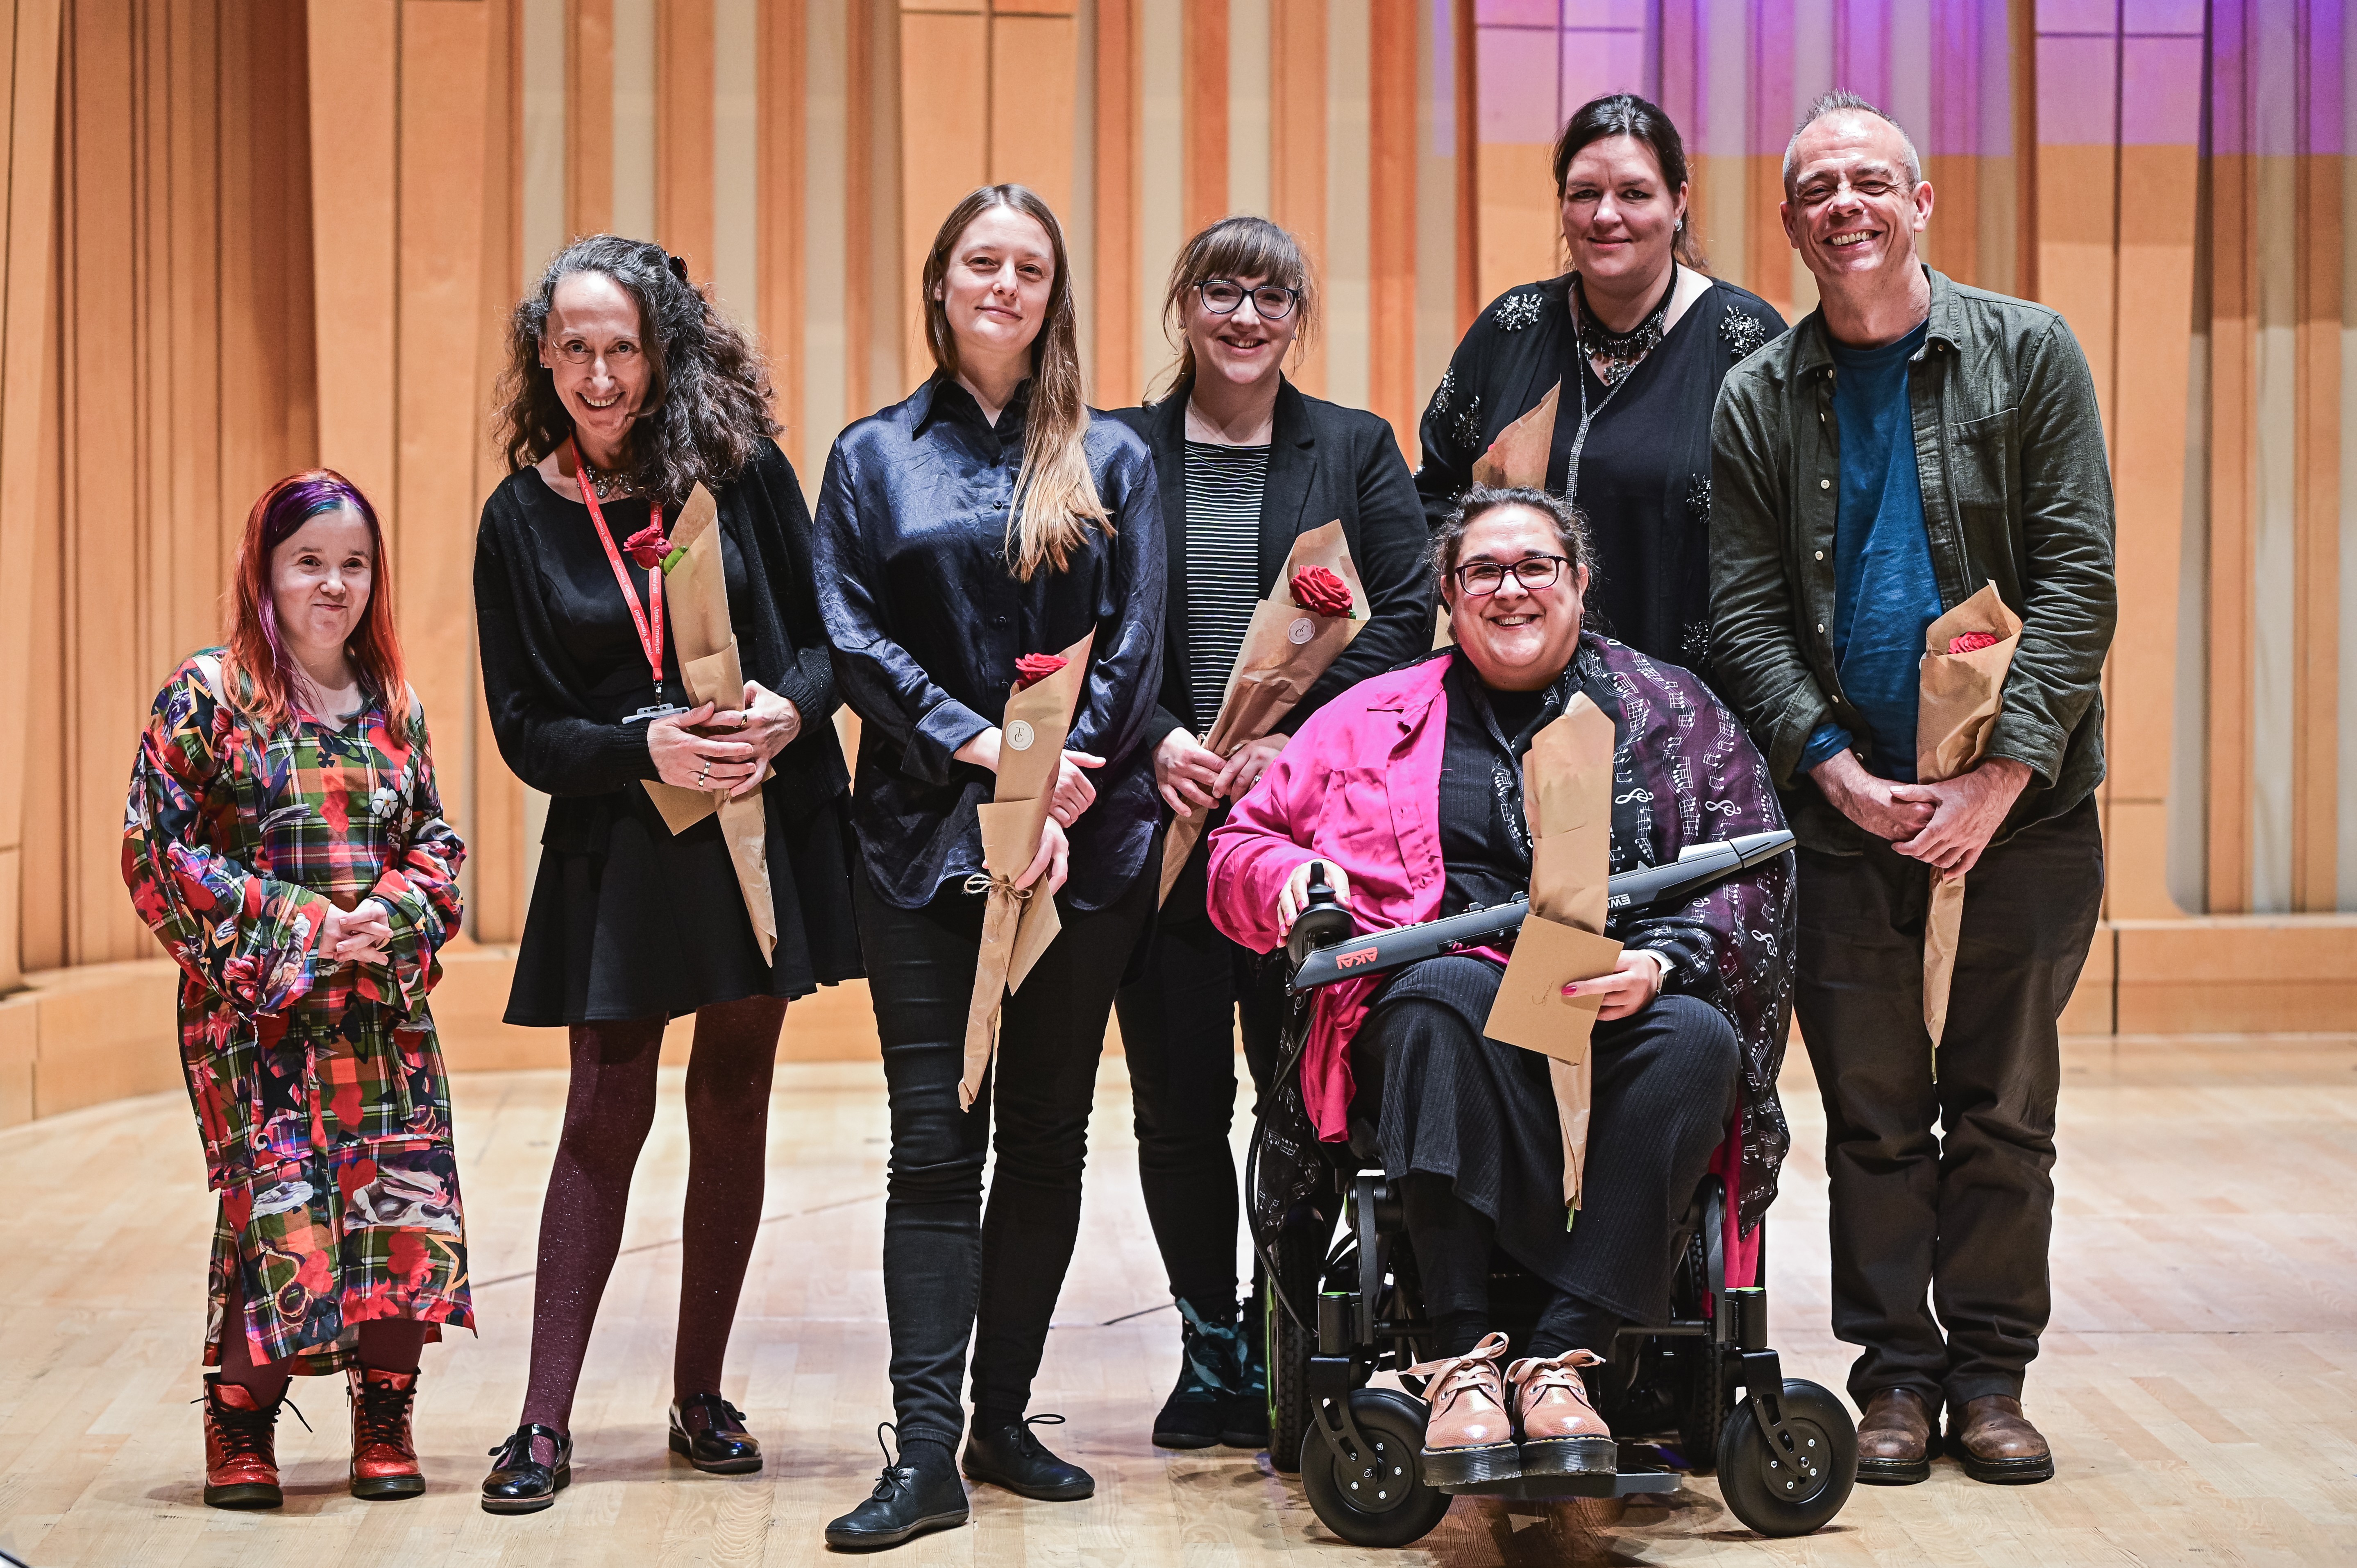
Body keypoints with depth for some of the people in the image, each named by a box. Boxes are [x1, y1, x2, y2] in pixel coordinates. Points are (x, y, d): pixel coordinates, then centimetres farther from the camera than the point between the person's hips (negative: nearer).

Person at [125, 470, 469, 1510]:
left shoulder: (393, 704, 11)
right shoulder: (206, 696, -2)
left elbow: (438, 842, 14)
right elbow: (160, 847, -6)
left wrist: (393, 918, -7)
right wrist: (296, 924, -12)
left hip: (385, 1004, 4)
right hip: (259, 1006, -4)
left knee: (408, 1202, -2)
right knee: (278, 1213, -9)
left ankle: (384, 1422, 15)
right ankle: (240, 1426, 12)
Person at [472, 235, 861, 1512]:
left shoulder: (741, 468, 0)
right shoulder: (522, 518, 0)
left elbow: (825, 628, 4)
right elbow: (526, 729, -2)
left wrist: (789, 706, -17)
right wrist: (647, 748, -19)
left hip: (764, 830, 1)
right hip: (615, 850, -1)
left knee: (732, 1111, 8)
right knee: (606, 1118, -1)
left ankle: (701, 1397, 21)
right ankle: (544, 1423, 5)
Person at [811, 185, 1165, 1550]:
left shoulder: (1111, 461, 9)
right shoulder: (875, 458, 9)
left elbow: (1133, 651, 1)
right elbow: (857, 642, 0)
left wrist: (1058, 793, -12)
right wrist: (987, 749, -14)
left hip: (1085, 839, 1)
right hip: (924, 835, -1)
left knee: (1048, 1131, 6)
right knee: (936, 1139, -5)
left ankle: (1005, 1418, 17)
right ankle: (927, 1453, -5)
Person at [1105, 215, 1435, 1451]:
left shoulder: (1356, 449, 9)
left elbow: (1403, 615, 0)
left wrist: (1293, 741, -12)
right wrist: (1158, 741, -12)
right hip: (1158, 817, 1)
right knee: (1177, 1092, 3)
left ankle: (1281, 1347, 14)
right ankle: (1210, 1341, 18)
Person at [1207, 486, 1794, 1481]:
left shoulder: (1671, 709, 18)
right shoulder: (1373, 719, 21)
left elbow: (1752, 868, 8)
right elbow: (1241, 849, 23)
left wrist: (1661, 964, -12)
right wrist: (1290, 875, -2)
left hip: (1626, 1018, 1)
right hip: (1448, 1023, 0)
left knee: (1699, 1038, -34)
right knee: (1445, 993, -36)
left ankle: (1562, 1356, -35)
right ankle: (1461, 1354, -38)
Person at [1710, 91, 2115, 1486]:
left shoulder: (2028, 354, 1)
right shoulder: (1759, 401, 6)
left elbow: (2078, 580, -5)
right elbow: (1748, 614, 1)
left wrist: (2004, 771, -14)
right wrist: (1842, 774, -12)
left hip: (2021, 797, -1)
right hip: (1845, 800, 1)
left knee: (2003, 1108, 6)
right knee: (1874, 1112, 5)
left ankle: (1991, 1372, 17)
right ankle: (1897, 1371, 17)